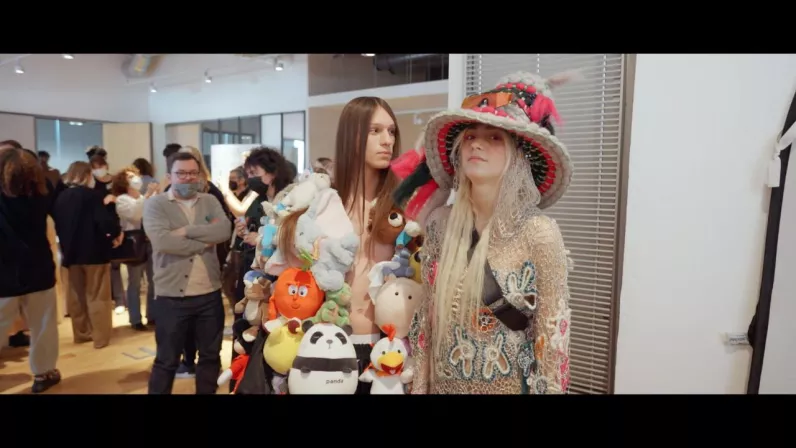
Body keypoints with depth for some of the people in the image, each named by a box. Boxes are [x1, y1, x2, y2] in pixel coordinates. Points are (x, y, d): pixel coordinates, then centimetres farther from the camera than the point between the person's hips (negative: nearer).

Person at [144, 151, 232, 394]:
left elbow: (224, 231, -11)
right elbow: (162, 241, -20)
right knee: (166, 360, 11)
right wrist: (204, 241, -13)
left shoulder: (210, 201, 7)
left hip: (209, 294, 4)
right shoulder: (155, 204, -3)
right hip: (172, 296, -3)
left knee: (210, 355, 17)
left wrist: (187, 231, -16)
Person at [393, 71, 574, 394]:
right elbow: (426, 314, 1)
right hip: (443, 383, 4)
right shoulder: (440, 222, -7)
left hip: (509, 385, -3)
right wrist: (419, 385, 3)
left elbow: (552, 337, -12)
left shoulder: (539, 233, -18)